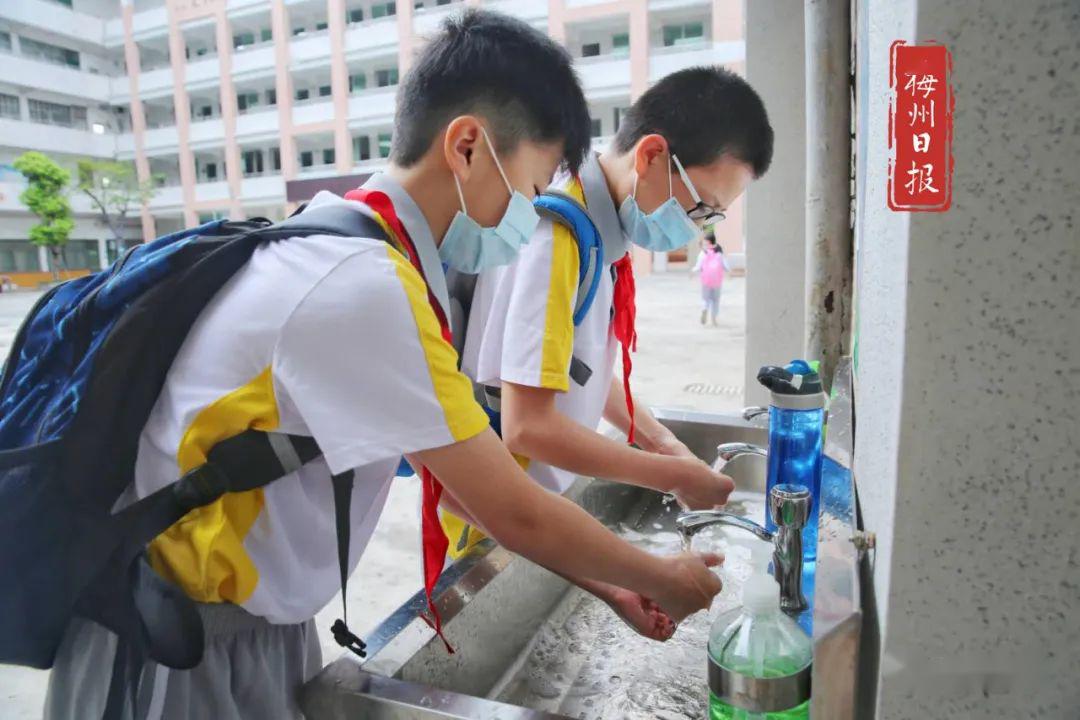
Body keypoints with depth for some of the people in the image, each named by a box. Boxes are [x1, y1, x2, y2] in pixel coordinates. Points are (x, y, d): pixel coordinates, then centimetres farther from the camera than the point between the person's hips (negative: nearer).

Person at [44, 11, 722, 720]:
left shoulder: (338, 250, -1)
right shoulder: (361, 286, -29)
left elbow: (470, 474, 2)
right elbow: (513, 512, -21)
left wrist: (608, 577, 5)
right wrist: (660, 579, -3)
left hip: (260, 624, 7)